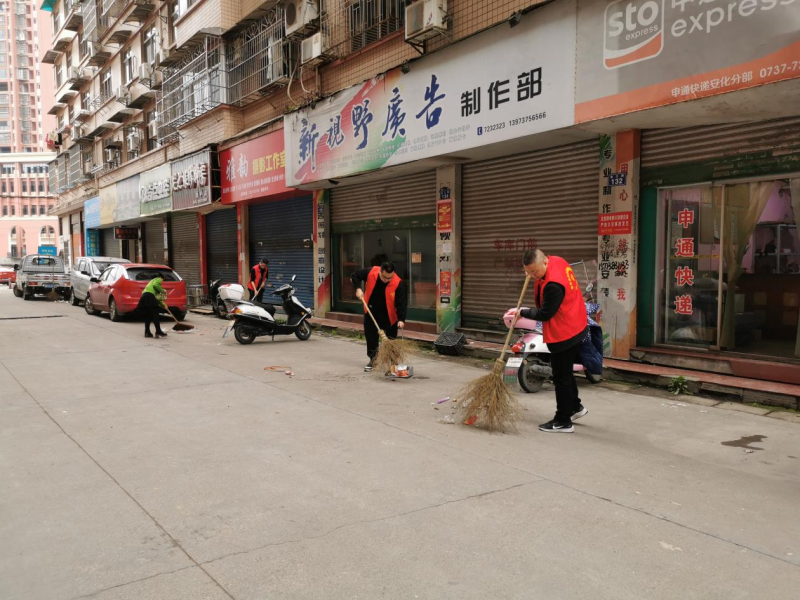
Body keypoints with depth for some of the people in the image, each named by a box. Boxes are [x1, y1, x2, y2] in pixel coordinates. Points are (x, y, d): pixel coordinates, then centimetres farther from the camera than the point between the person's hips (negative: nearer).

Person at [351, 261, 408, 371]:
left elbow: (402, 303, -27)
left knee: (390, 339, 2)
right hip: (371, 311, 3)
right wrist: (358, 288, -18)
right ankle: (373, 359, 22)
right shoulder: (370, 273, -21)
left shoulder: (398, 283, -28)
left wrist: (401, 319, -37)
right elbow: (354, 276, -3)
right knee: (370, 336, 9)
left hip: (389, 315, -2)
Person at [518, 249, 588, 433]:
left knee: (561, 377, 2)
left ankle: (563, 422, 13)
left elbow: (544, 314, -21)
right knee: (565, 371, 23)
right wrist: (536, 275, 8)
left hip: (565, 335, -10)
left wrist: (522, 312, -7)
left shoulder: (553, 285, -31)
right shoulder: (558, 261, -2)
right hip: (575, 328, 10)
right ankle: (575, 406, 38)